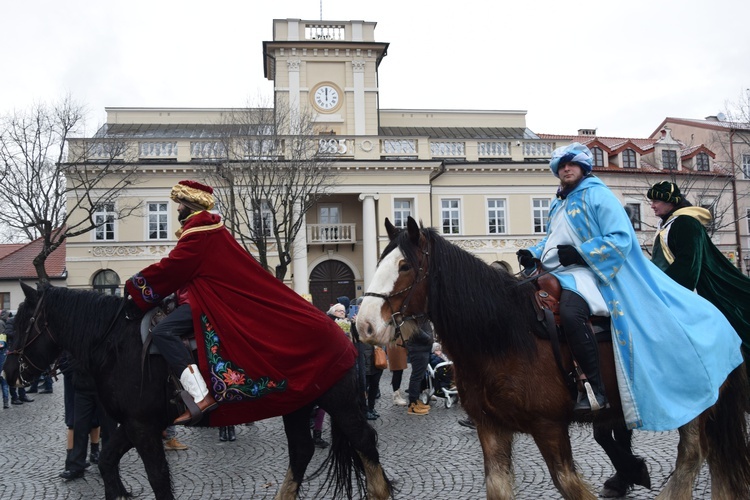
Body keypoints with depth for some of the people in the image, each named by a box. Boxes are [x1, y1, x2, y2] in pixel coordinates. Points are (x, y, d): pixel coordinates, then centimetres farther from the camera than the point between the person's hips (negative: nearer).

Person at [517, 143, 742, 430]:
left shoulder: (597, 195, -4)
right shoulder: (557, 205, 19)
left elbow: (620, 239, -13)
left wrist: (579, 253, -21)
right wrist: (533, 254, 9)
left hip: (585, 271, -9)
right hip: (555, 271, 9)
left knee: (570, 313, -37)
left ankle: (596, 391, -28)